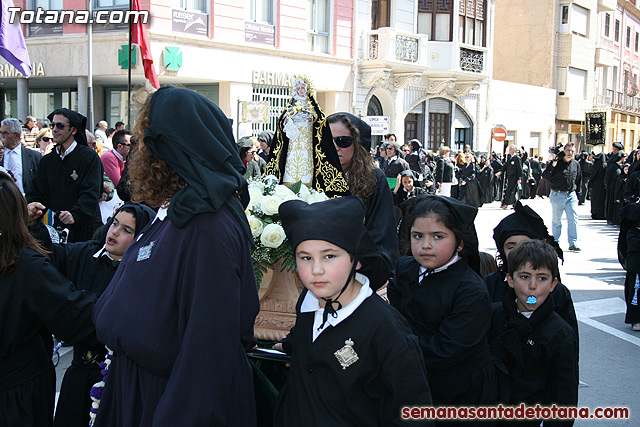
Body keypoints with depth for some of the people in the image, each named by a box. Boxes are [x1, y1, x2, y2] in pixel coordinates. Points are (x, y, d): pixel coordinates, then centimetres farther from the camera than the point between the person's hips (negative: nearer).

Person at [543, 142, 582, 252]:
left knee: (573, 219, -4)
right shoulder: (555, 162, -5)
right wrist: (552, 165, -26)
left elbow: (578, 181, 18)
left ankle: (573, 243, 2)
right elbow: (545, 176, -12)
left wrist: (577, 195, 15)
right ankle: (556, 242, 18)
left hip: (571, 195, 3)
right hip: (557, 195, -3)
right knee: (556, 220, 5)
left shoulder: (576, 164, 8)